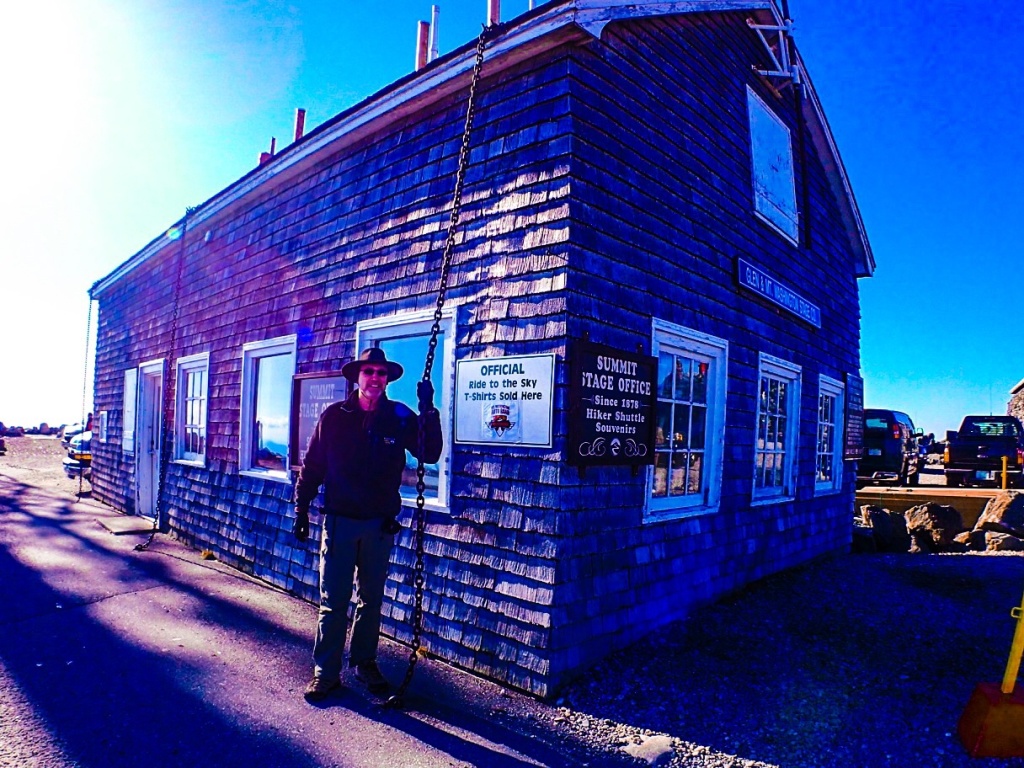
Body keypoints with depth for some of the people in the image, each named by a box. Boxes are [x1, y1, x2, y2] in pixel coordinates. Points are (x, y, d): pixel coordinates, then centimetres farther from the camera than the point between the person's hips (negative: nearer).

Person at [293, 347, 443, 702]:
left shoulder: (400, 417, -3)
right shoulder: (333, 416, -4)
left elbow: (430, 455, -12)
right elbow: (311, 467, 1)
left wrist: (428, 411, -21)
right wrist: (301, 510, 0)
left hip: (380, 525, 2)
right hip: (339, 522, -1)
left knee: (371, 600, 15)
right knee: (333, 602, 4)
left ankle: (364, 663, 31)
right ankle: (326, 672, 17)